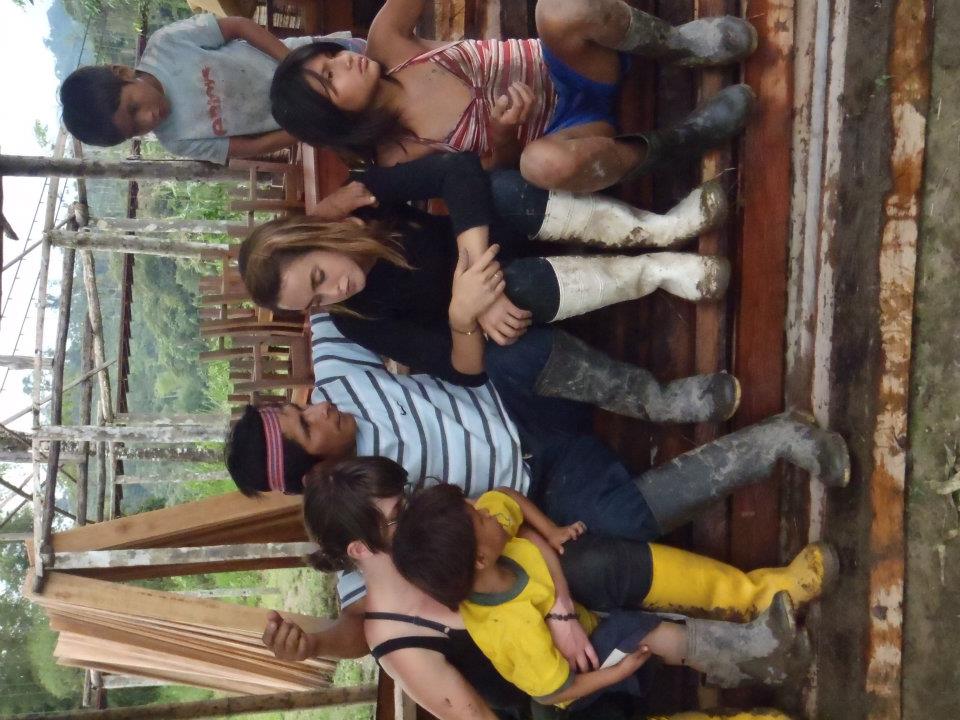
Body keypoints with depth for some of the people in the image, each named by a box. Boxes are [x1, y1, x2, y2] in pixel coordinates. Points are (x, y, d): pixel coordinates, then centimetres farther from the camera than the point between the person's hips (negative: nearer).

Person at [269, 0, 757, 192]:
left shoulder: (384, 44, -5)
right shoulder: (400, 157, -14)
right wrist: (502, 132, -29)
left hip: (561, 72, 3)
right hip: (570, 130, -3)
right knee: (543, 161, -45)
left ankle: (675, 44, -8)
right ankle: (672, 144, -18)